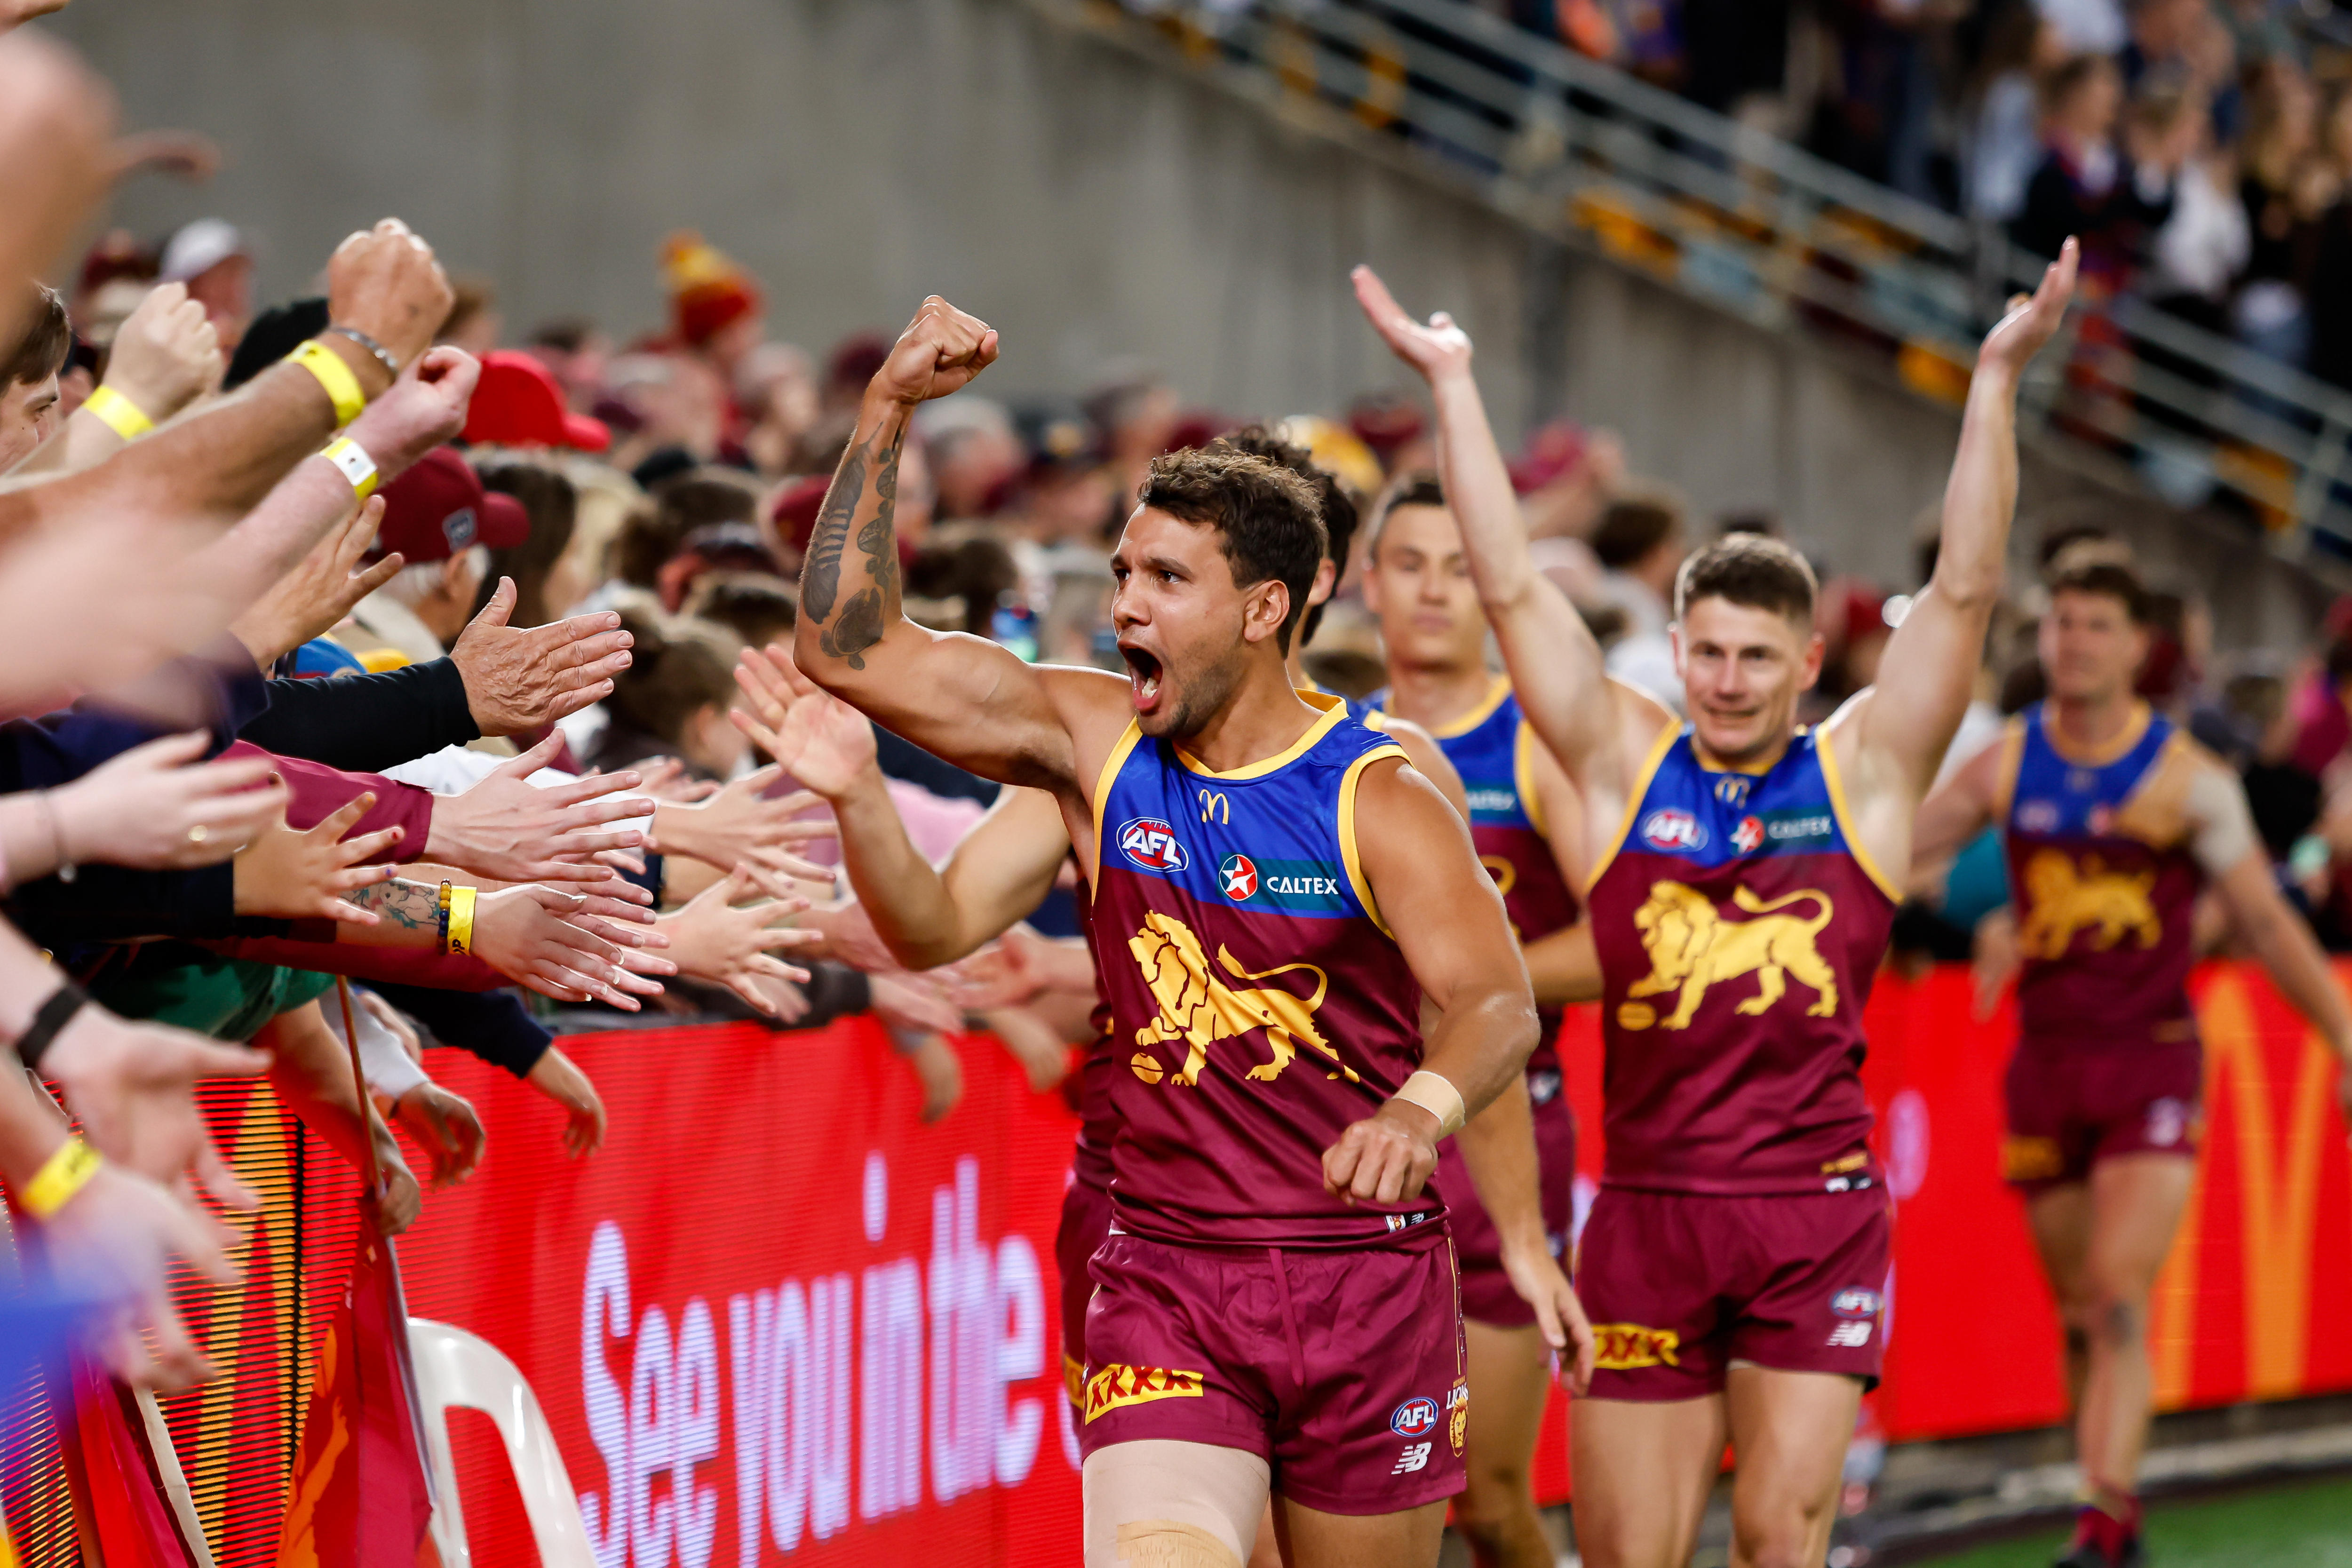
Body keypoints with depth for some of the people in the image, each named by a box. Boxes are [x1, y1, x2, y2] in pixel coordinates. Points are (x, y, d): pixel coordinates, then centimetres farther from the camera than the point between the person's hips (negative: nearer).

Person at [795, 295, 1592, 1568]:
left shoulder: (1377, 799, -9)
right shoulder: (1092, 741, 1)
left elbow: (1494, 1003, -21)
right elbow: (845, 645, -3)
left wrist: (1422, 1108, -44)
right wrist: (888, 411, -10)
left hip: (1368, 1283, -1)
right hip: (1165, 1282, 1)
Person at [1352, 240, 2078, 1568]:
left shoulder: (1862, 774, 4)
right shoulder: (1626, 766, 6)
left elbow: (1967, 591, -3)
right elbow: (1511, 588, 3)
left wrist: (2000, 379, -10)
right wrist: (1454, 383, 1)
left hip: (1815, 1214, -1)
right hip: (1650, 1202, 1)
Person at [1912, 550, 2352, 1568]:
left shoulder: (2189, 779, -5)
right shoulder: (2005, 768, 4)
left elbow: (2267, 923, 0)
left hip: (2153, 1062, -4)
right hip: (2047, 1057, 4)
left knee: (2120, 1301, -16)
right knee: (2077, 1311, 10)